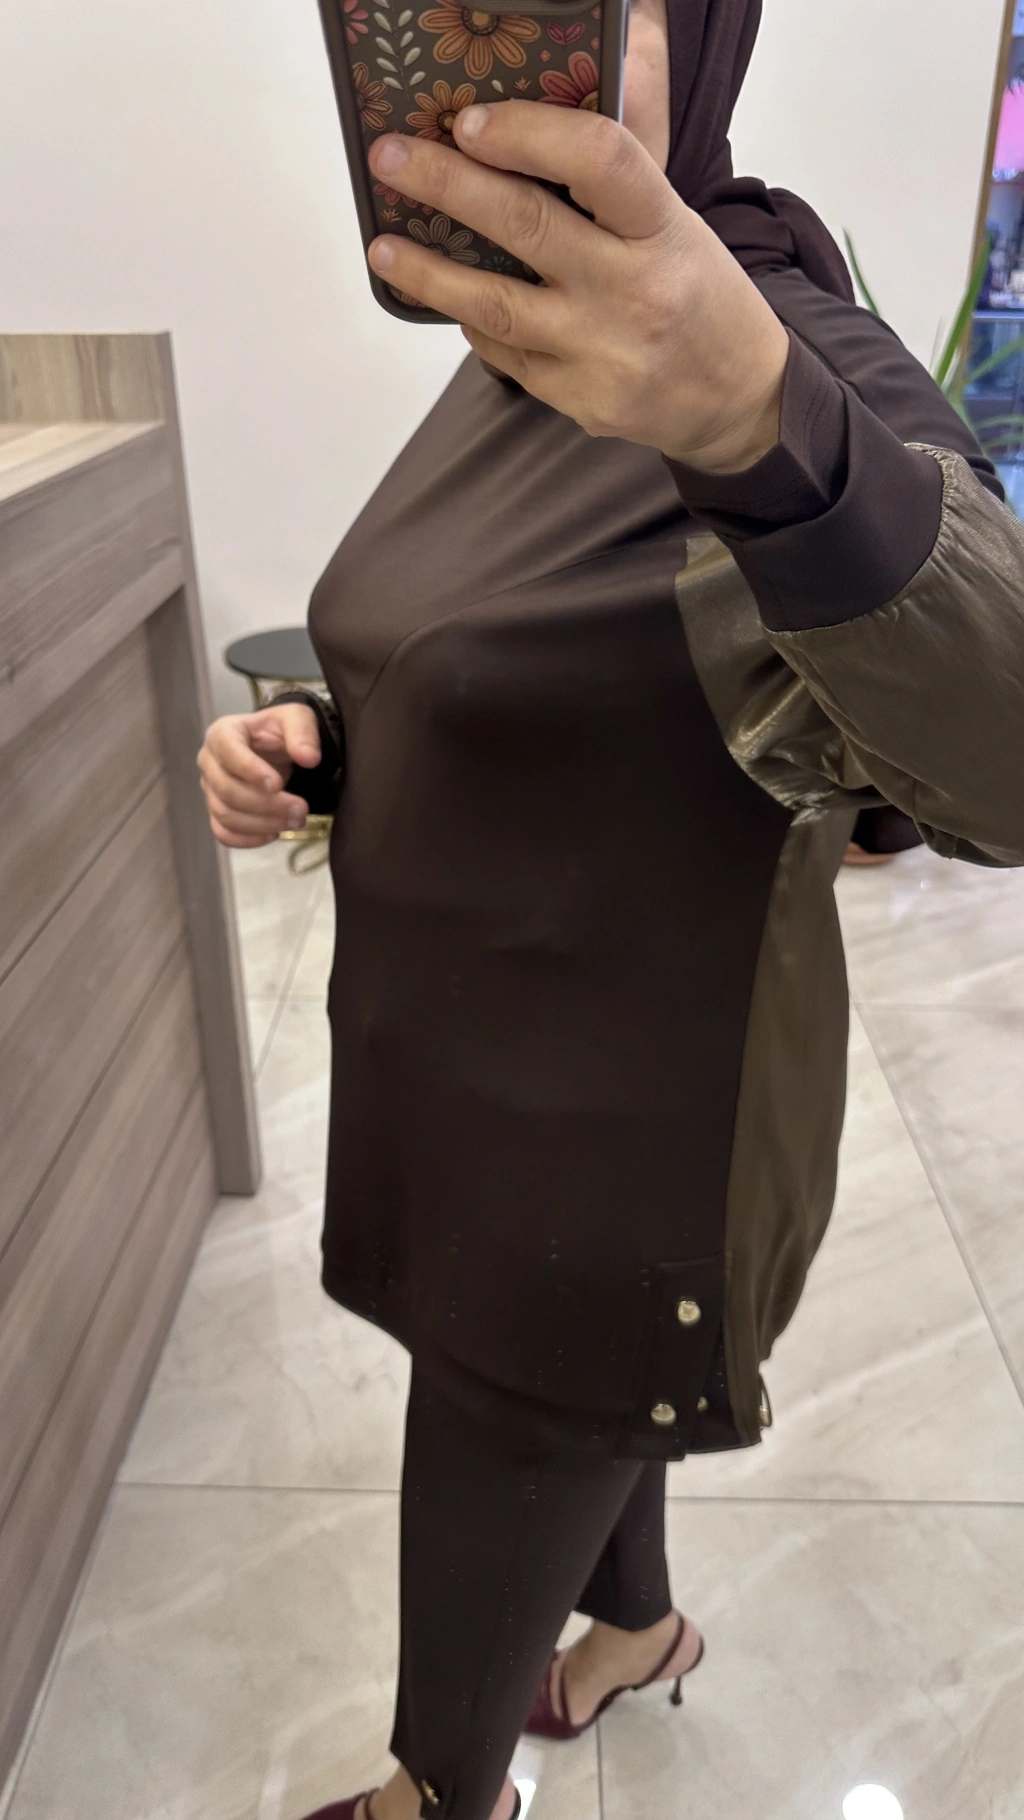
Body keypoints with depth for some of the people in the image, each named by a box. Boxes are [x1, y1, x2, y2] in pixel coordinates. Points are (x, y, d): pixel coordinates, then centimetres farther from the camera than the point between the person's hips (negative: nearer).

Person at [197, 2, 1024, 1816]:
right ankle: (641, 1623, 64)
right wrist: (309, 744, -4)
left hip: (623, 1159, -7)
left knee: (475, 1607, 17)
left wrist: (757, 419, -55)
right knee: (560, 1413, 32)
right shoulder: (505, 379, 5)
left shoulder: (799, 361, -21)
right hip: (455, 1088, 8)